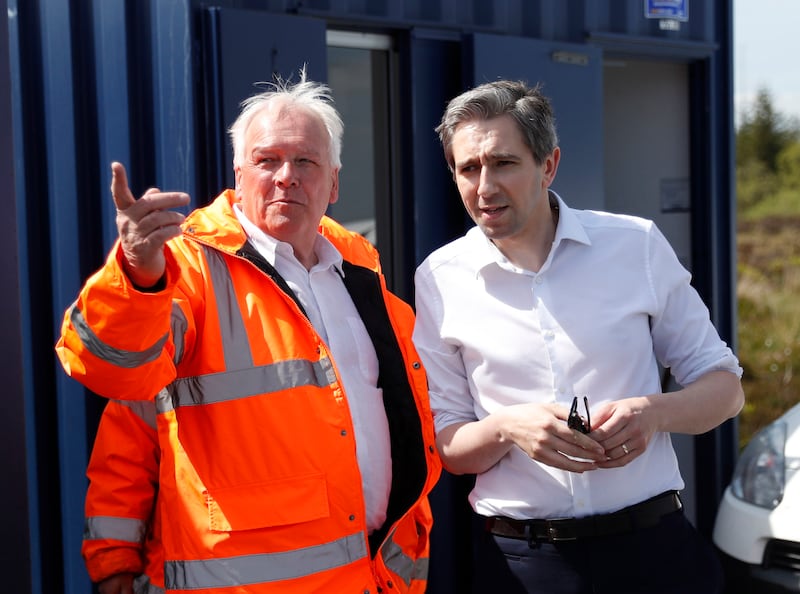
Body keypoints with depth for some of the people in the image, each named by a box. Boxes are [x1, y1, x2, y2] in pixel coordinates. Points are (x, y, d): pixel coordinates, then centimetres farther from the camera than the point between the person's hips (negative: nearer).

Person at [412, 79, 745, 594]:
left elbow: (725, 386, 5)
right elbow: (444, 447, 3)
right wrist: (507, 428, -18)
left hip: (652, 550, 0)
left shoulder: (638, 245, 0)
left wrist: (653, 413, -15)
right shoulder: (440, 280, -1)